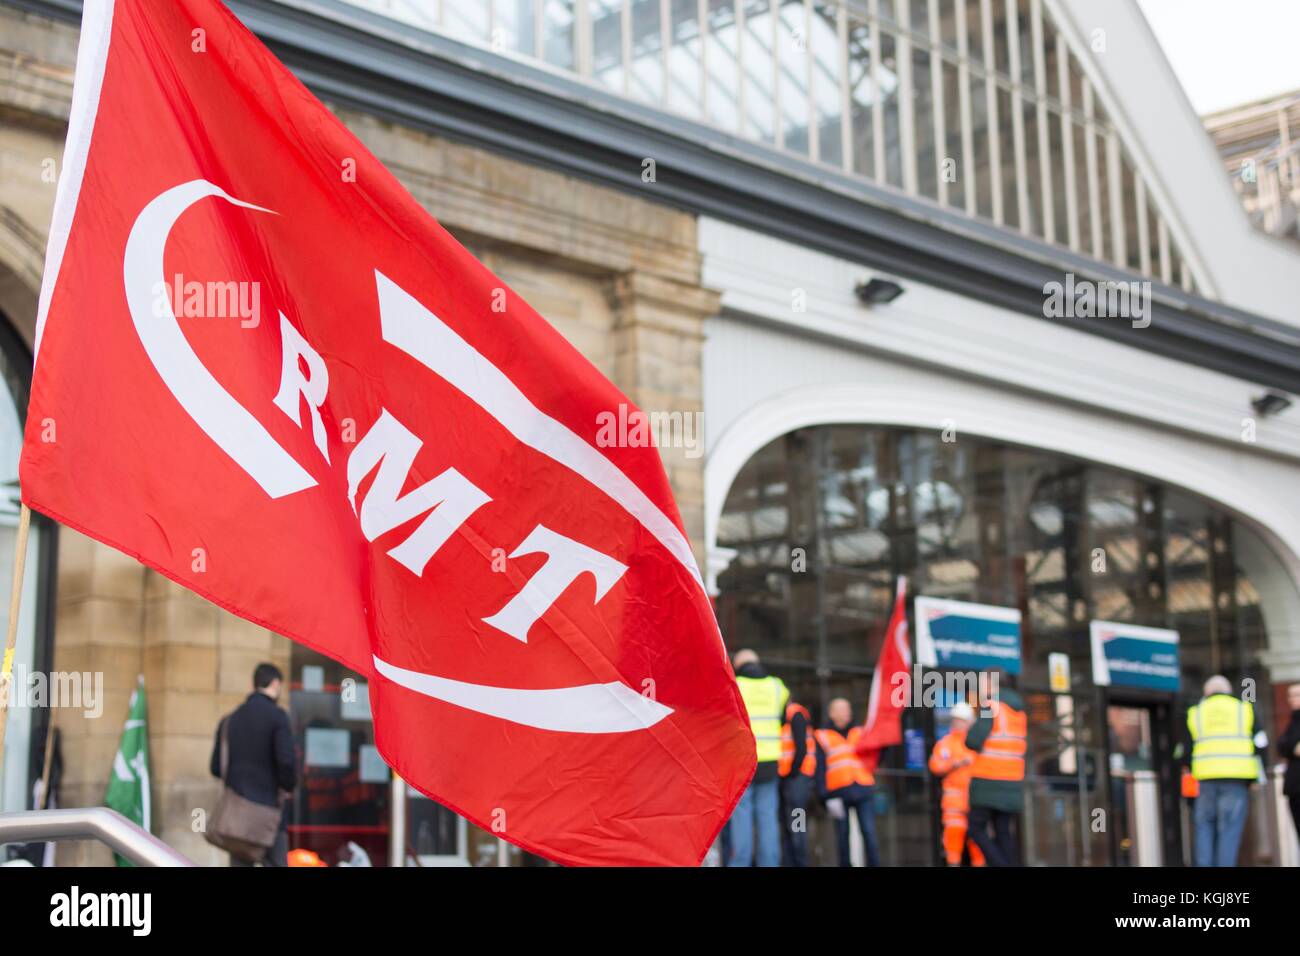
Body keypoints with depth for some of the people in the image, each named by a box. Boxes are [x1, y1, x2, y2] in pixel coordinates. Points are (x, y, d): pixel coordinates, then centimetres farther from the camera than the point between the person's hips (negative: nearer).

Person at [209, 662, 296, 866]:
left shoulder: (229, 720, 10)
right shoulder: (276, 716, -7)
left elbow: (215, 767, 10)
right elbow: (286, 761, -16)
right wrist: (289, 786, 2)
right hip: (268, 810, -5)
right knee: (275, 863, -3)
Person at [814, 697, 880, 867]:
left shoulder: (861, 734, 20)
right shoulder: (822, 737, 10)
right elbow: (820, 770, 2)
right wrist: (828, 798, -7)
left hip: (864, 791, 2)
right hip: (839, 793, -2)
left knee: (869, 833, -7)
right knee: (842, 834, 1)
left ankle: (874, 864, -7)